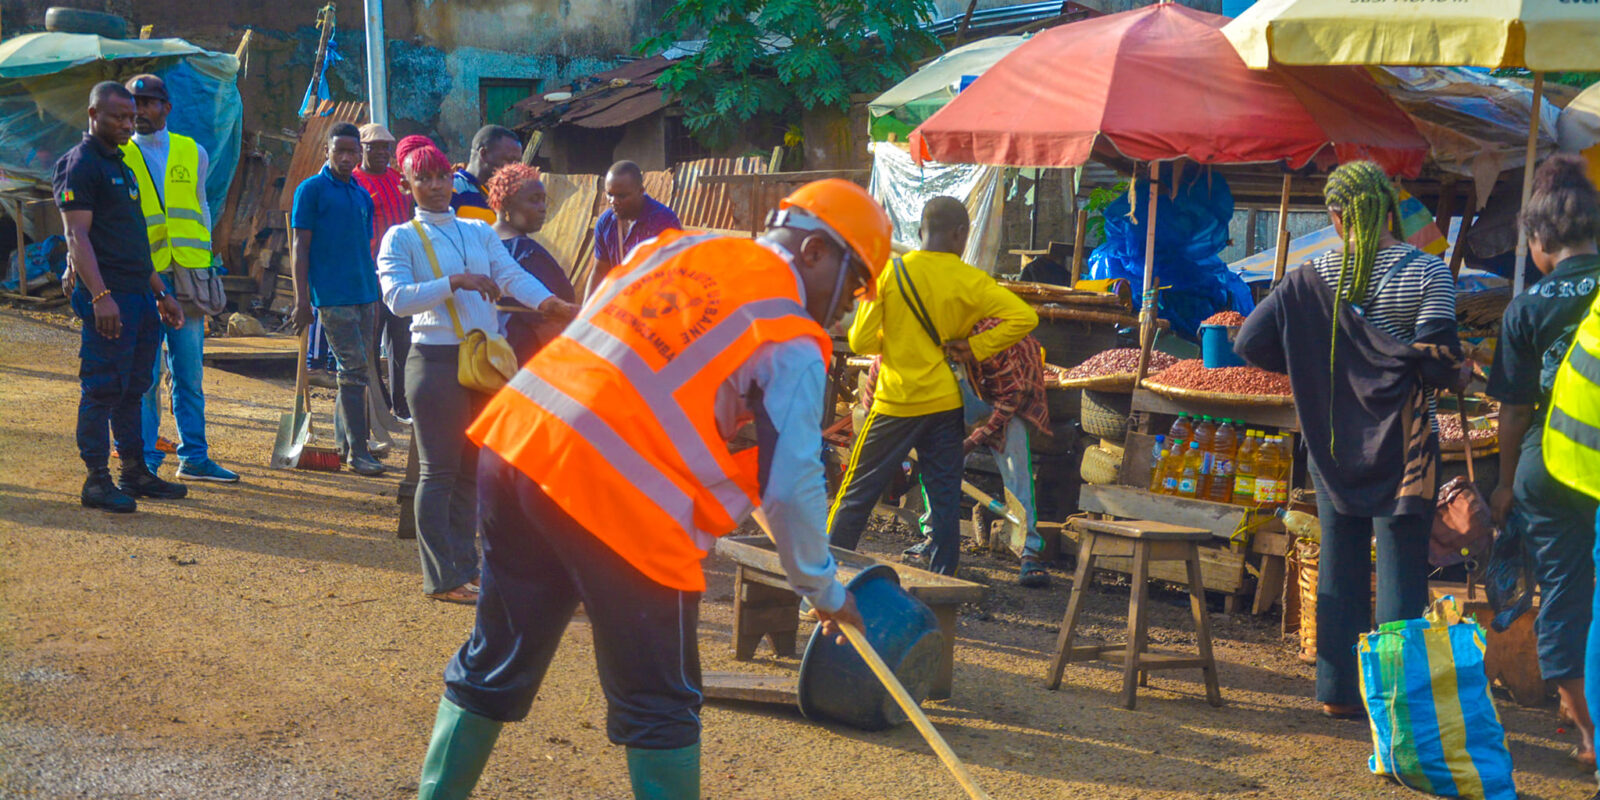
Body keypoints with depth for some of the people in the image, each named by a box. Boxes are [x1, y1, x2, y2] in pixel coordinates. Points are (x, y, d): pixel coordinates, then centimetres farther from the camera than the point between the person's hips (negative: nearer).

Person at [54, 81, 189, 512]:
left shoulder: (120, 165, 21)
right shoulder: (80, 165, -7)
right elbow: (77, 237, -15)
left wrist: (161, 293, 23)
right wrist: (100, 295, -24)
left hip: (139, 295, 9)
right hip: (108, 298, -9)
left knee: (133, 387, 13)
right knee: (102, 388, -6)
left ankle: (135, 472, 20)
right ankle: (97, 481, -2)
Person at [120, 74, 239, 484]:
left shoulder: (192, 153, 12)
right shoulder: (118, 157, 3)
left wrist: (203, 267, 12)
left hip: (185, 276, 3)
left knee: (190, 372, 8)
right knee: (145, 375, -3)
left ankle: (194, 457, 16)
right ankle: (145, 461, 5)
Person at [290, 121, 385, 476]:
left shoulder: (363, 195, 16)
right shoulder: (312, 189, -2)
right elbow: (300, 247, -5)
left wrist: (375, 300, 20)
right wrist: (302, 299, -10)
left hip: (363, 296, 7)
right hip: (333, 296, -6)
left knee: (355, 370, 10)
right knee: (353, 368, -11)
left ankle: (343, 445, 19)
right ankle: (358, 452, -10)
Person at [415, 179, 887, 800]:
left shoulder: (678, 246, 17)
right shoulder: (793, 345, -1)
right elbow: (791, 489, -5)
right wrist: (824, 590, 11)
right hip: (619, 499, -7)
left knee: (497, 660, 22)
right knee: (659, 707, 8)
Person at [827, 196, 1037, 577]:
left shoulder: (888, 273, -5)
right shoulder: (970, 280, -4)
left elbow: (861, 341, -6)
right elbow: (1025, 317, -11)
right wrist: (975, 346, -4)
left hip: (897, 401, -1)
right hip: (946, 403, 1)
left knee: (857, 494, 8)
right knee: (945, 500, 8)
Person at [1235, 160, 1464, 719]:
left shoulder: (1316, 275, -3)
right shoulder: (1428, 273, -10)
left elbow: (1252, 343, -4)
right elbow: (1437, 356, -21)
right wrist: (1459, 374, 1)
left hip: (1334, 444, 3)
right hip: (1401, 444, -3)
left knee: (1340, 564, 12)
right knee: (1400, 566, 3)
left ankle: (1338, 692, 17)